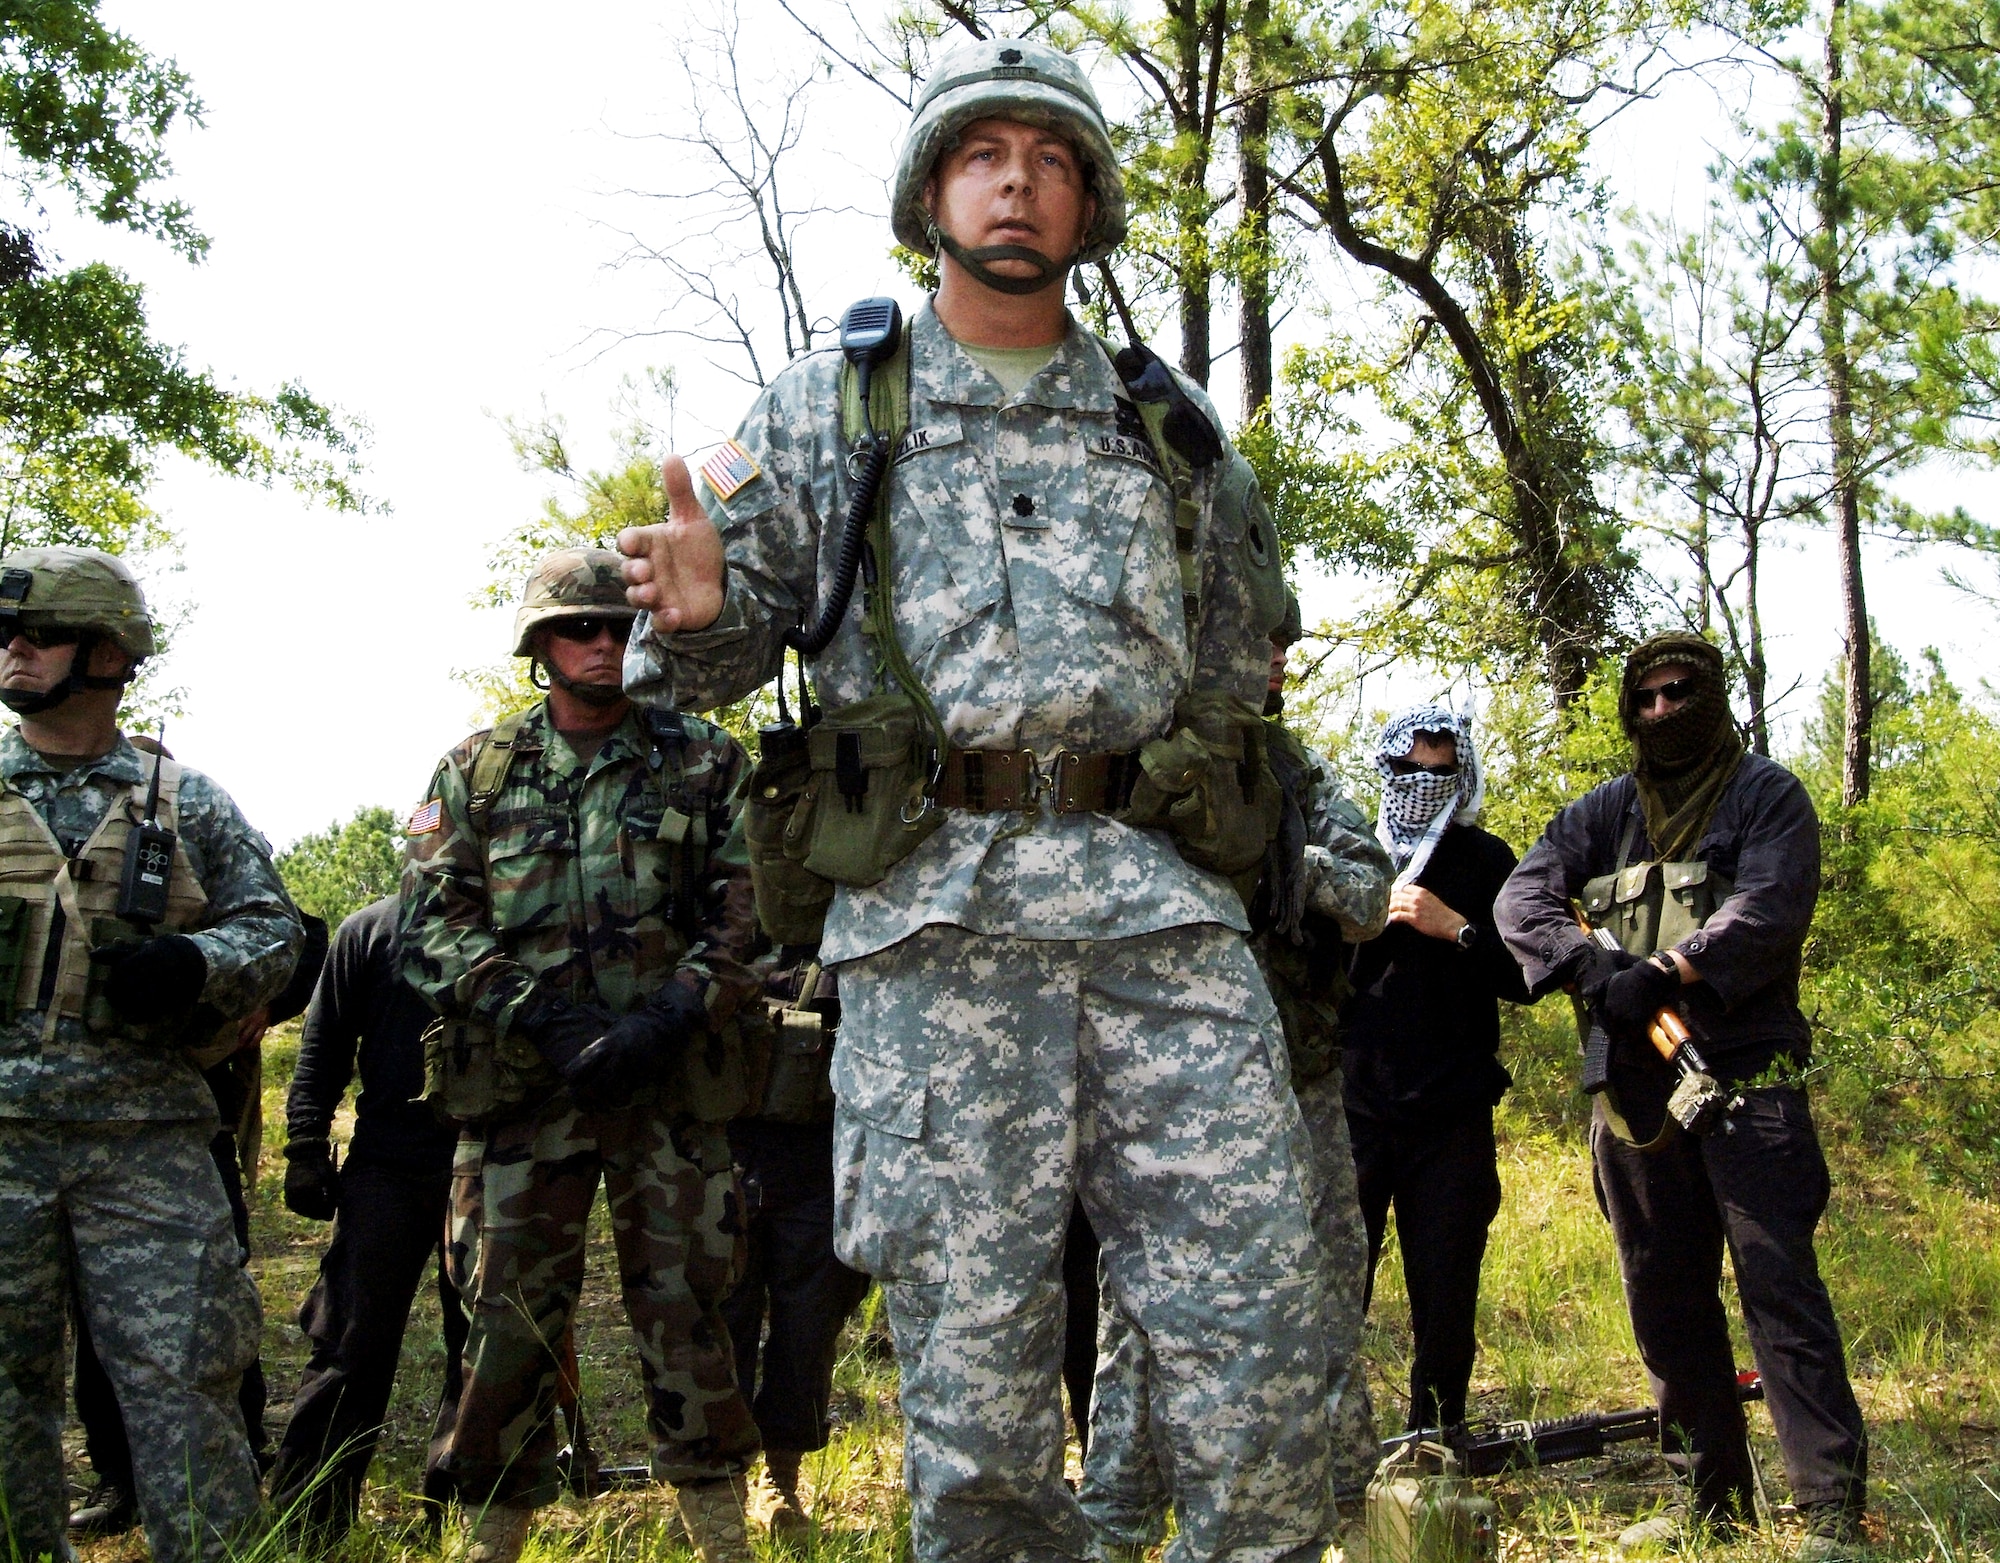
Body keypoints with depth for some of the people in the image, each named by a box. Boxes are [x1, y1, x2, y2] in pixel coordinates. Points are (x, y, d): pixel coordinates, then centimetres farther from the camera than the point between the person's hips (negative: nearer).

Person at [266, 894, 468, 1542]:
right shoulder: (373, 928, 5)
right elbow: (323, 1042, 5)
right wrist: (305, 1149, -2)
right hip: (387, 1167, -1)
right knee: (352, 1348, 0)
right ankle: (304, 1527, 10)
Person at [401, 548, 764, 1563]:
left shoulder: (705, 763, 9)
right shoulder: (476, 772, 10)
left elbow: (745, 909, 2)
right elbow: (431, 920, 2)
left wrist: (670, 1016, -12)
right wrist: (541, 1019, -11)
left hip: (673, 1080, 0)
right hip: (520, 1080, 1)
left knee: (686, 1307, 4)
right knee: (510, 1311, 2)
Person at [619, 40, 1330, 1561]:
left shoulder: (1171, 420, 20)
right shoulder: (826, 408, 14)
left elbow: (1242, 644, 31)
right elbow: (732, 645, 12)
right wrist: (697, 616, -10)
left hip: (1165, 904, 2)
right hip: (936, 905, -1)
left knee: (1257, 1318, -2)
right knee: (972, 1339, 1)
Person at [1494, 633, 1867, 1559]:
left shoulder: (1767, 798, 5)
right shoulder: (1607, 813, 16)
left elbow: (1765, 912, -11)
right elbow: (1522, 897, 4)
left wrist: (1663, 976, -20)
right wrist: (1590, 966, -14)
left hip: (1746, 1080, -5)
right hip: (1636, 1091, 5)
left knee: (1780, 1289, -10)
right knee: (1665, 1300, 8)